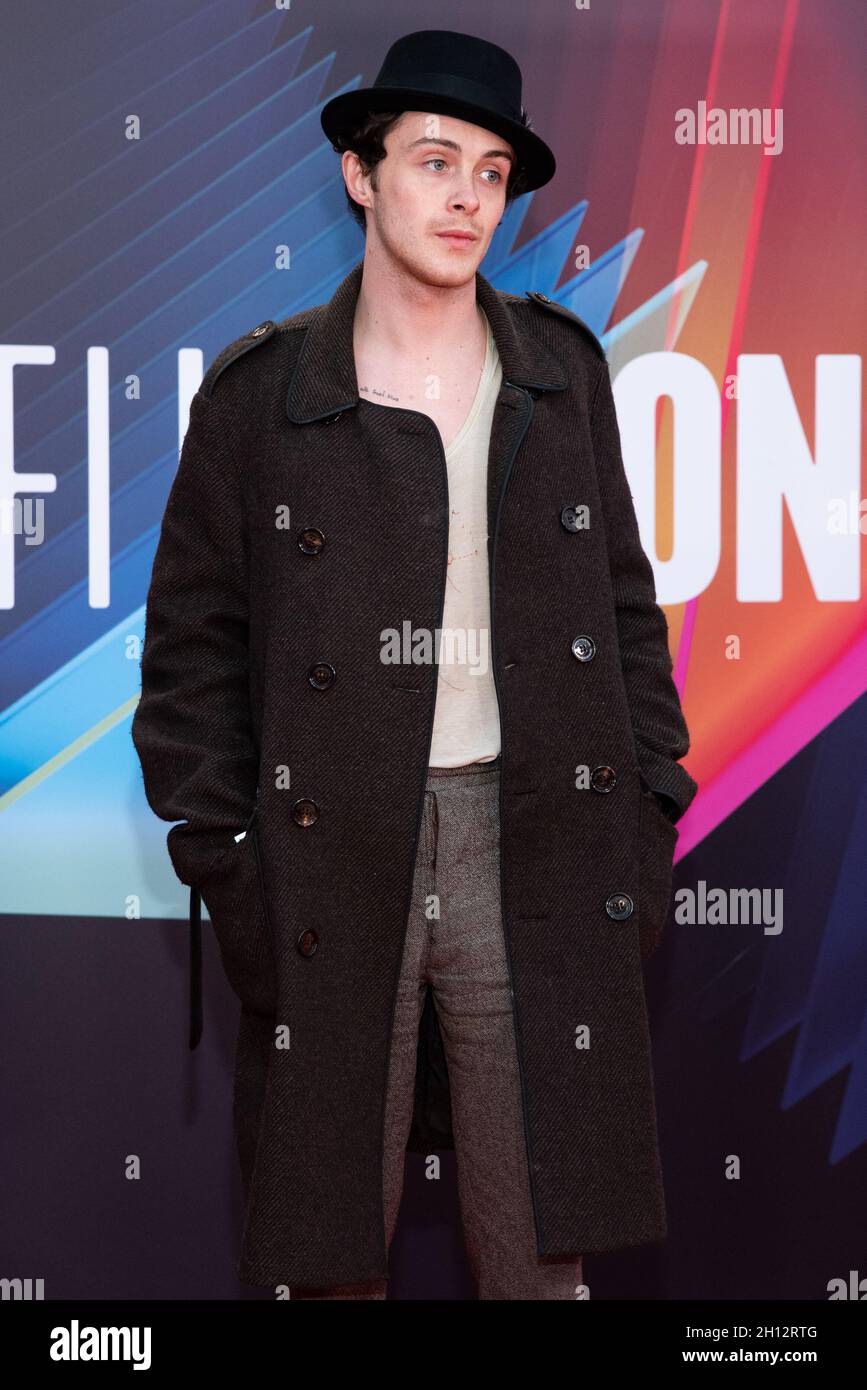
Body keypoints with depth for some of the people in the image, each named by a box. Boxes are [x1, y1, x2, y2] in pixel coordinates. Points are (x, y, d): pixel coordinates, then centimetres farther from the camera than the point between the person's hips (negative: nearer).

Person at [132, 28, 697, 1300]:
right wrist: (218, 857, -3)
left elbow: (624, 604, 13)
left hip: (536, 860, 2)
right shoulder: (262, 391, 2)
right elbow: (194, 645, 4)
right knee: (333, 1248, 8)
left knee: (542, 1250, 6)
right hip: (330, 861, -1)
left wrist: (646, 819, 6)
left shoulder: (563, 370, 9)